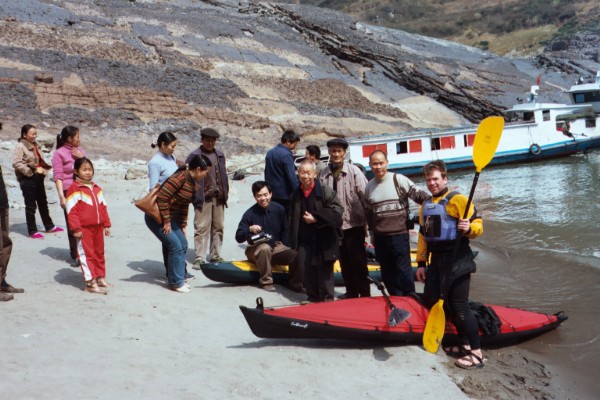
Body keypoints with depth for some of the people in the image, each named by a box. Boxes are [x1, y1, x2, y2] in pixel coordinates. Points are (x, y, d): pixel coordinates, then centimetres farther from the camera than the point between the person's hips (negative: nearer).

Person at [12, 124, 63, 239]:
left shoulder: (34, 145, 12)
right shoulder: (20, 147, -11)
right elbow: (16, 163, -19)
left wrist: (43, 169, 6)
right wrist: (31, 171, -20)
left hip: (38, 177, 8)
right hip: (27, 179, -8)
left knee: (43, 202, 17)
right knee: (31, 206, -1)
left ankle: (49, 226, 30)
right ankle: (32, 231, 7)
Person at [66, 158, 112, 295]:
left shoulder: (96, 188, 14)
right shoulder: (74, 189, -9)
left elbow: (103, 207, 16)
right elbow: (71, 210, -13)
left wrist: (106, 224, 13)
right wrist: (76, 229, -17)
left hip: (98, 227, 7)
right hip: (84, 228, -7)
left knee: (99, 253, 15)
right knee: (86, 254, -3)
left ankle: (100, 278, 26)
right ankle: (91, 282, -3)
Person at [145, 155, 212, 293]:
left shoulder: (192, 183, 7)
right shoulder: (179, 178, -23)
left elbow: (184, 205, 17)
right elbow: (161, 198, -27)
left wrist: (183, 225, 16)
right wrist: (166, 222, -21)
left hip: (169, 217, 10)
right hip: (156, 216, -10)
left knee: (183, 245, 9)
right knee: (176, 246, -11)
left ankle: (177, 278, 19)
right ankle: (175, 282, 0)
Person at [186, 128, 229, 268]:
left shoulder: (219, 155, 14)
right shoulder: (194, 156, -3)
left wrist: (225, 193, 12)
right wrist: (195, 196, -13)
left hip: (218, 198, 5)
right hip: (203, 198, -5)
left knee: (218, 227, 10)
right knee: (202, 228, -5)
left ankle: (215, 256, 21)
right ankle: (200, 258, 0)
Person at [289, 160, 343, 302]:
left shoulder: (325, 191, -6)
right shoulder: (296, 194, 11)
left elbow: (337, 211, -14)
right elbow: (293, 220, 19)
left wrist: (316, 218, -18)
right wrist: (293, 241, 16)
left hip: (323, 241, -5)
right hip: (304, 241, 5)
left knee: (325, 272, 2)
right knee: (308, 271, 8)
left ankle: (327, 300, 12)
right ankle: (312, 297, 23)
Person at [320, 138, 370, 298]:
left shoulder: (354, 171, -7)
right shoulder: (324, 174, 2)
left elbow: (365, 196, -7)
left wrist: (366, 220, -8)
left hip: (354, 223, -4)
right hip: (335, 224, 4)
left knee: (358, 261, 2)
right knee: (344, 260, 14)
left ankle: (364, 293, 12)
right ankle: (351, 291, 27)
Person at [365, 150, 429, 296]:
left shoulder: (398, 179, -6)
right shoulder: (369, 187, 10)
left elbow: (419, 195, -7)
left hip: (399, 235, -5)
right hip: (380, 238, 5)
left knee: (403, 272, -3)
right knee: (387, 274, 12)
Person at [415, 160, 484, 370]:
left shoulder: (457, 199, -9)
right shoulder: (425, 206, 15)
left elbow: (477, 224, -13)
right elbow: (423, 236, 19)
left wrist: (468, 228, -35)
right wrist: (421, 263, 16)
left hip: (456, 260, -9)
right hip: (436, 260, 9)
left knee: (459, 305, -8)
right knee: (430, 299, 12)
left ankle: (476, 353, 3)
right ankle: (466, 343, 22)